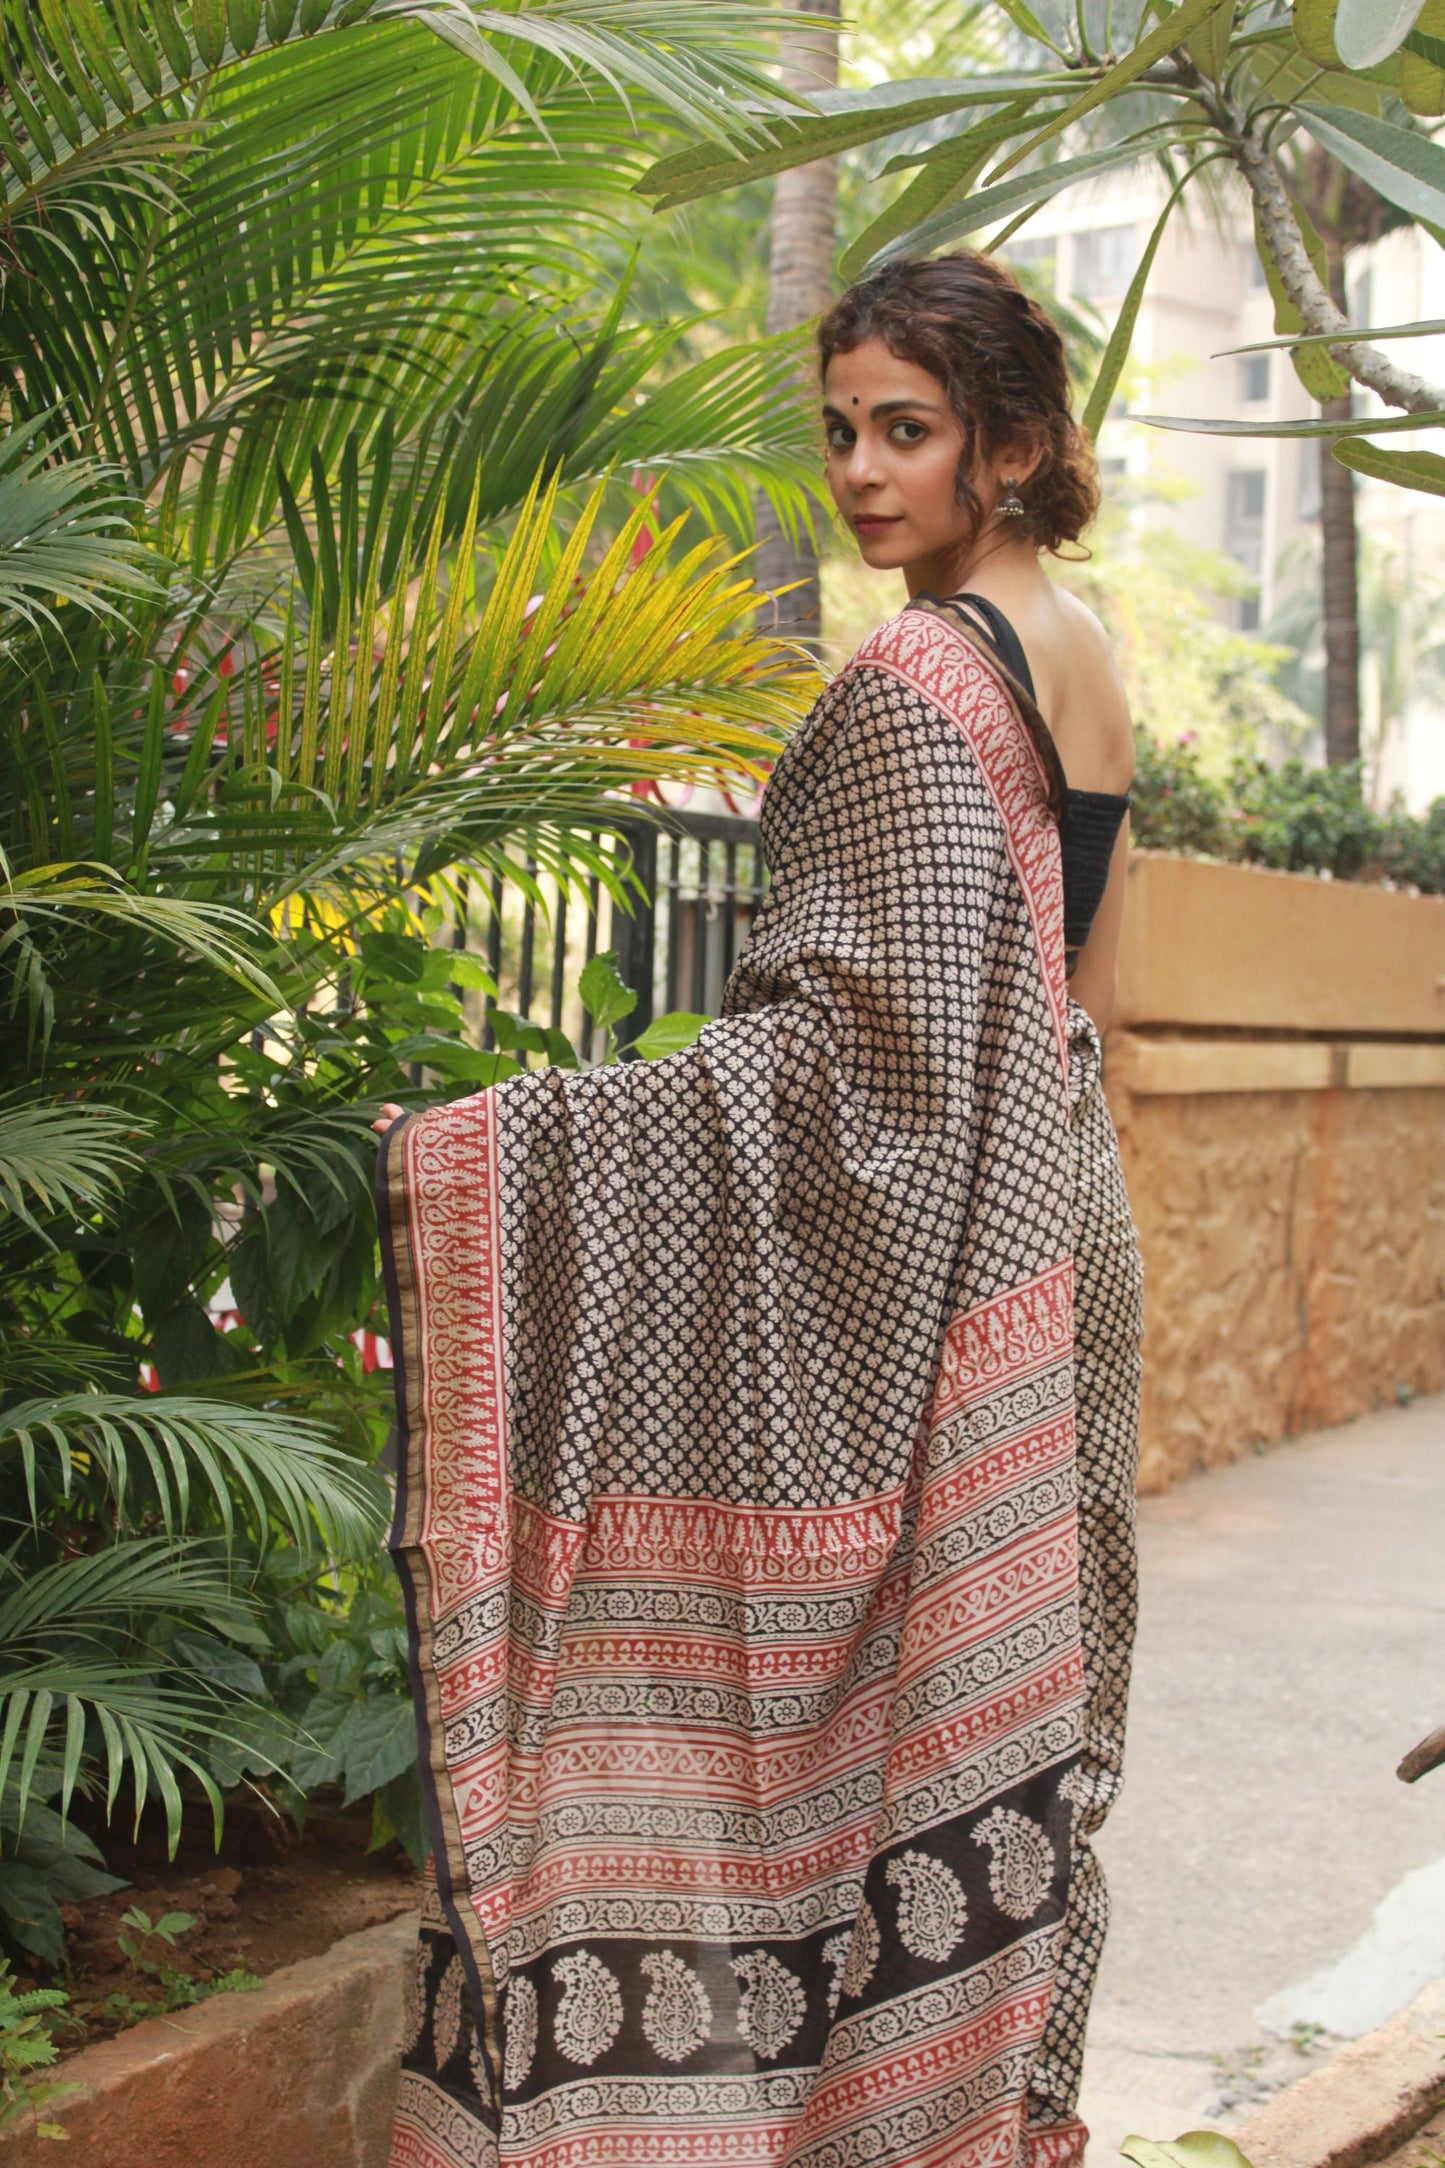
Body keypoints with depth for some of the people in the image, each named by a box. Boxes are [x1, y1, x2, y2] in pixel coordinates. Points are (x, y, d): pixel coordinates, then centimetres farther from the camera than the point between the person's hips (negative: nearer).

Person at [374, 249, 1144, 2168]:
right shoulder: (1081, 650, 10)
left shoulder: (914, 682, -17)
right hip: (1056, 1216, 9)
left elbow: (863, 1030, -25)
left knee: (887, 1695, -2)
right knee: (1008, 1692, 15)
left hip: (917, 1242, -9)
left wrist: (505, 1142, -29)